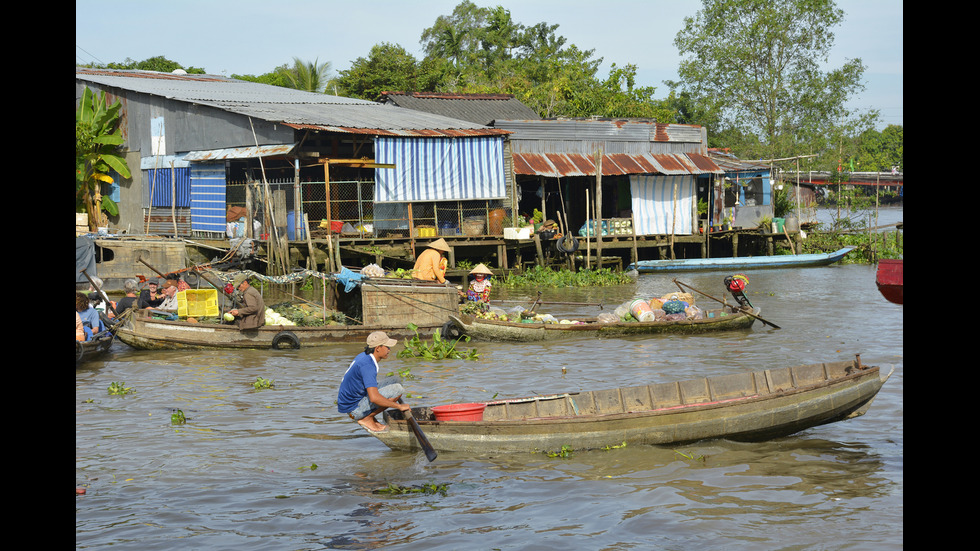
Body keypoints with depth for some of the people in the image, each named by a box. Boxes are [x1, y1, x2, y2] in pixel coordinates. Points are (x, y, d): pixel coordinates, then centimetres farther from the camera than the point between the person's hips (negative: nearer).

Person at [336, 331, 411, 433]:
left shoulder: (364, 356, 7)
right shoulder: (367, 365, -25)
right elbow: (374, 398, -35)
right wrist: (399, 406, -24)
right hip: (354, 408, -10)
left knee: (395, 379, 10)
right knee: (397, 389, -20)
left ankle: (369, 416, 7)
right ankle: (366, 419, -9)